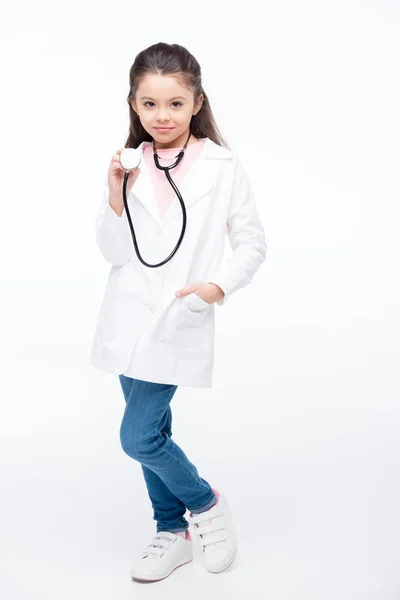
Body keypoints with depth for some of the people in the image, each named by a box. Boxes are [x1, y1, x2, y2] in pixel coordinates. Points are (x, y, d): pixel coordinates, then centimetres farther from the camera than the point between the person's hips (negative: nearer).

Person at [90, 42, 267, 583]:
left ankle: (206, 503, 20)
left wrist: (220, 284, -18)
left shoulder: (223, 167, -5)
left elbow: (252, 242, -1)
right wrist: (115, 197, -12)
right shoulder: (128, 168, 4)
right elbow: (114, 253, 2)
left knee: (139, 436, -8)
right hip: (130, 319, 5)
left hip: (180, 324, -4)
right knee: (152, 432, 14)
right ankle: (174, 532, 33)